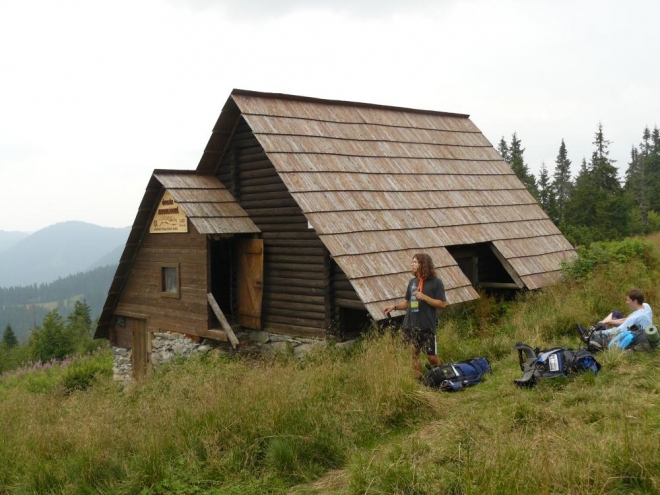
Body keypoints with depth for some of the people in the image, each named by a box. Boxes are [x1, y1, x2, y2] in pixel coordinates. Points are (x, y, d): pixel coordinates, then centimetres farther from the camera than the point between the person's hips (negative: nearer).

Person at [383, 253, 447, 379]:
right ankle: (418, 380, 15)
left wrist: (424, 297, -16)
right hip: (410, 325, 5)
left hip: (427, 326, -5)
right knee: (413, 354, 6)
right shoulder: (412, 281, 11)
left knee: (431, 356, -2)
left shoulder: (436, 282, -5)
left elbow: (443, 304, -8)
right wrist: (394, 306, 2)